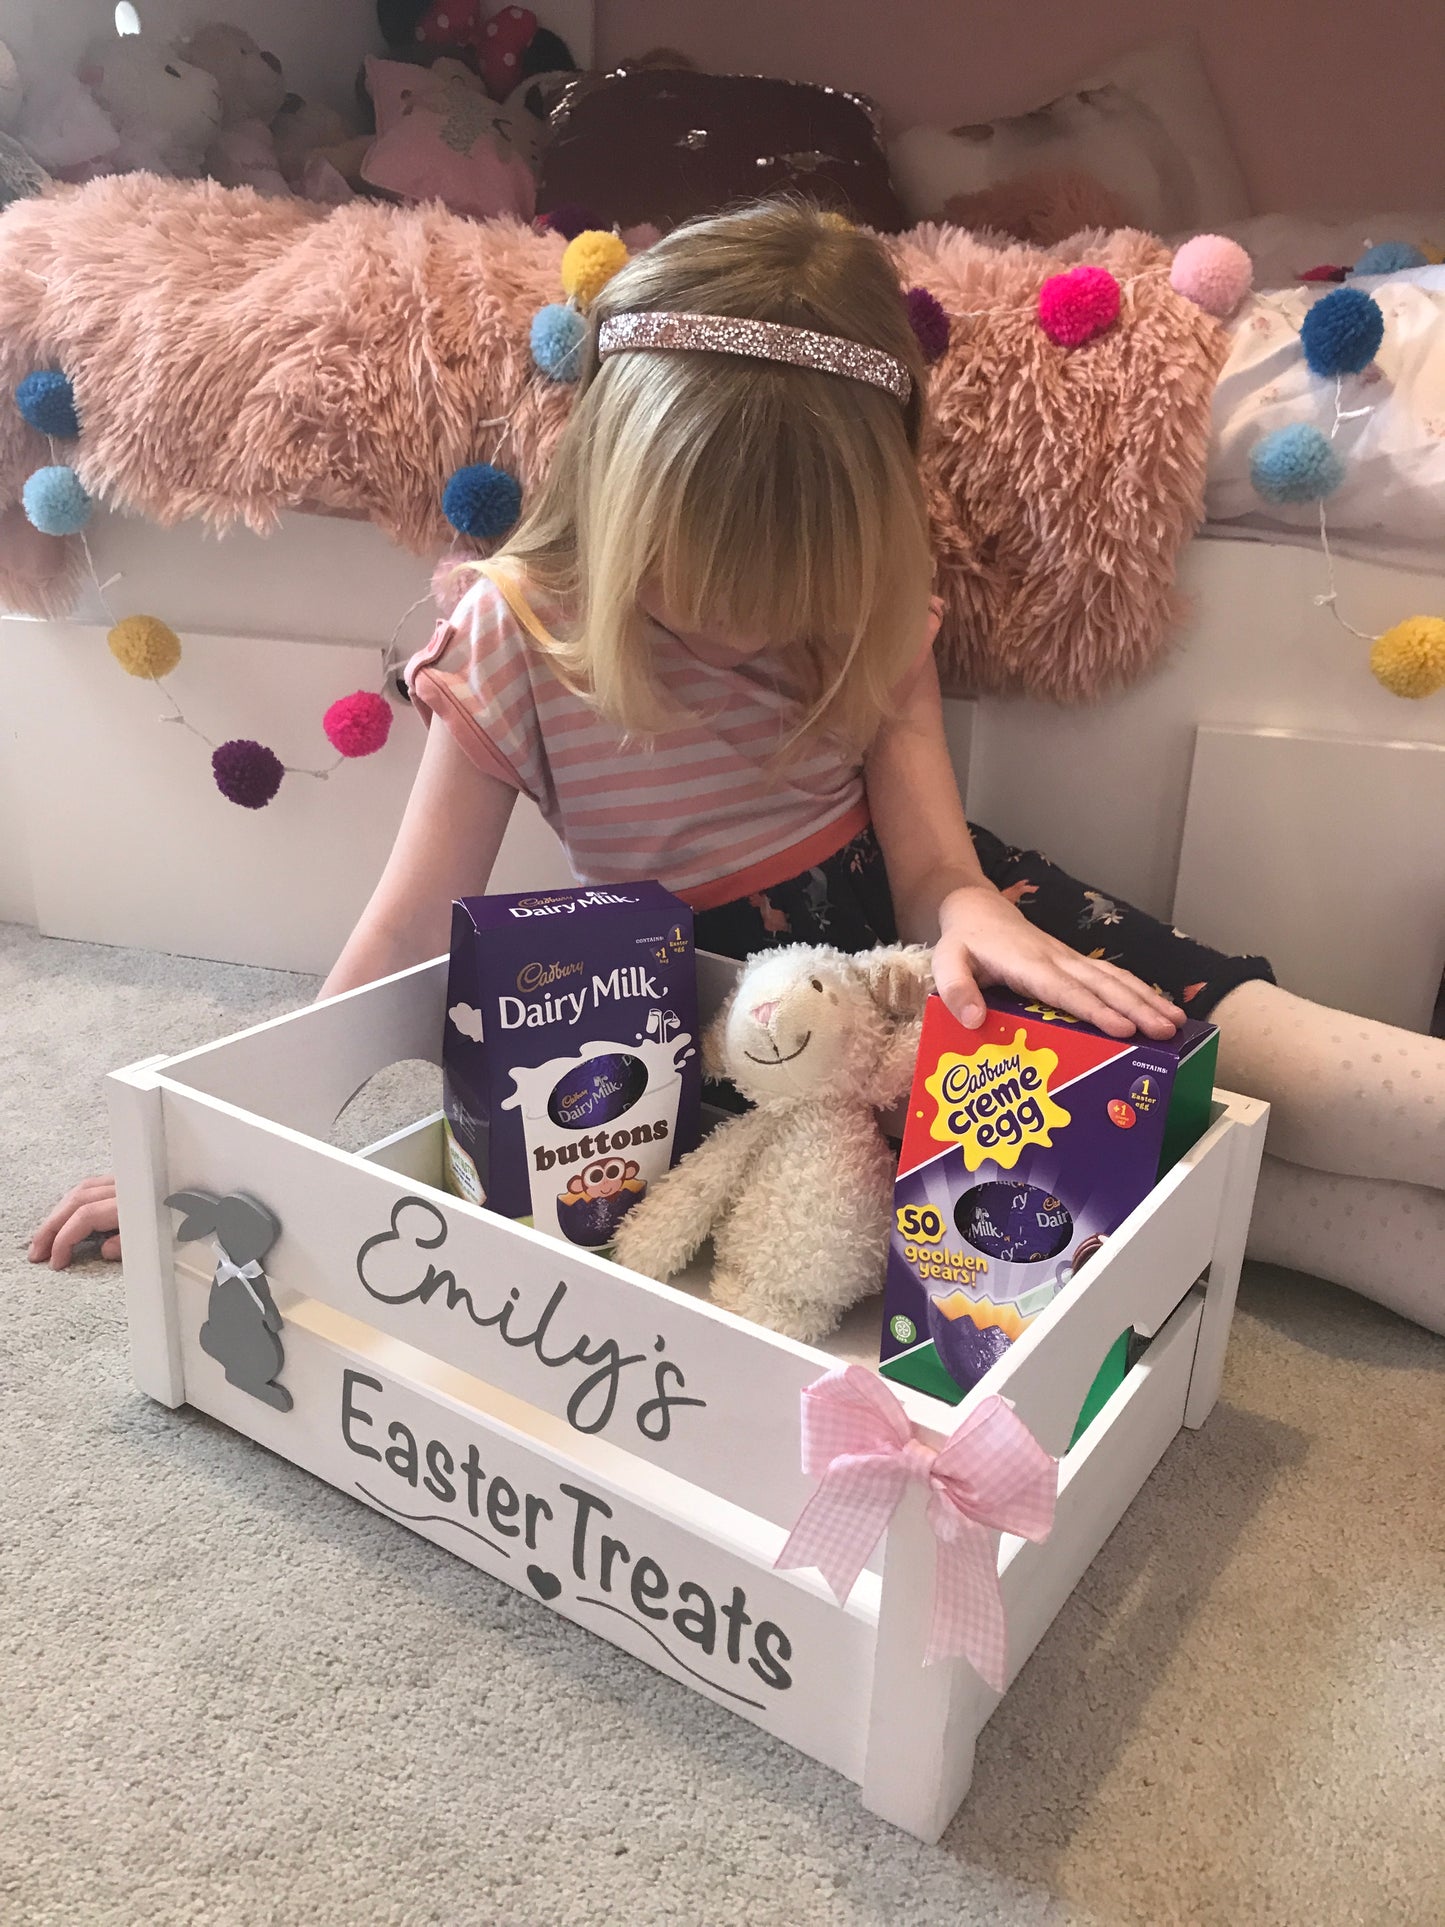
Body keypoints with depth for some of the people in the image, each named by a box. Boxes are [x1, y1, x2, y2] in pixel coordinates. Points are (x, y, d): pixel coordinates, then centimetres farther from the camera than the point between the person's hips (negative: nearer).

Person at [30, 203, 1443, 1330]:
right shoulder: (518, 636, -13)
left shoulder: (864, 604, -5)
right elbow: (408, 930, -10)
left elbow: (930, 856, -8)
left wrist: (968, 910, -33)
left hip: (902, 918, 3)